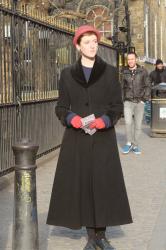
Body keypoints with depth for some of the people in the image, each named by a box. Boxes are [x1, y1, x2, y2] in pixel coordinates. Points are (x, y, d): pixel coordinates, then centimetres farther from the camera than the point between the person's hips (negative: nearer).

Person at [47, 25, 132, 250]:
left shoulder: (110, 72, 3)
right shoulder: (67, 74, 5)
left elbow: (117, 106, 2)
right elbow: (61, 108, 5)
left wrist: (103, 121, -17)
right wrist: (73, 119, -16)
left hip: (103, 138, 0)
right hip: (77, 139, 1)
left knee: (104, 184, -1)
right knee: (81, 184, 1)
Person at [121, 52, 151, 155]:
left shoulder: (143, 71, 0)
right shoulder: (125, 72, 5)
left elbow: (148, 86, 1)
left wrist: (144, 99, -6)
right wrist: (123, 99, 5)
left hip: (139, 102, 0)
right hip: (128, 102, 0)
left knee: (138, 125, 3)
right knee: (128, 122, -17)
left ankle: (135, 146, 15)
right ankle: (129, 143, -1)